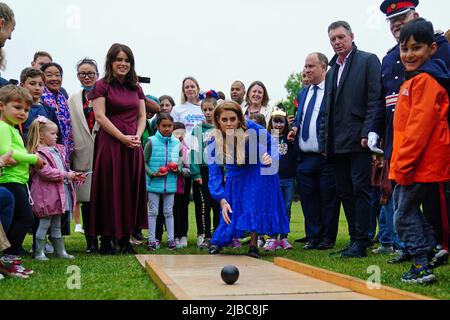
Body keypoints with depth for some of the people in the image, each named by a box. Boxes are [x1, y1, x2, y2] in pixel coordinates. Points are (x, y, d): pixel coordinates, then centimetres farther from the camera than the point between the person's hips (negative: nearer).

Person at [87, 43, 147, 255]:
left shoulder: (136, 88, 16)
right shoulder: (102, 86, 0)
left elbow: (142, 116, 16)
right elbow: (100, 116, -9)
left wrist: (137, 136, -4)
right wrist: (123, 138, -14)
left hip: (133, 145, 5)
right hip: (110, 144, -5)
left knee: (131, 191, 5)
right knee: (110, 191, -3)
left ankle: (125, 239, 12)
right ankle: (107, 240, 3)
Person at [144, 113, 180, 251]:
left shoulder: (176, 143, 2)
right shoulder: (151, 142, -8)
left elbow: (180, 160, 14)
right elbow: (144, 162, -4)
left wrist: (177, 168, -7)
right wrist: (153, 174, -15)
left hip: (170, 183, 3)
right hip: (154, 183, -3)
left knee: (168, 212, 12)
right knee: (153, 211, 6)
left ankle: (171, 239, 18)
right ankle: (152, 240, 13)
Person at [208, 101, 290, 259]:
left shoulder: (251, 128, -29)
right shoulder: (214, 142, -26)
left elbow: (271, 144, -11)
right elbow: (214, 174, -25)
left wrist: (271, 157, -34)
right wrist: (222, 200, -36)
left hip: (258, 172, -1)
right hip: (236, 176, 1)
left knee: (256, 206, -13)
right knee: (230, 211, -4)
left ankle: (253, 245, -1)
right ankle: (217, 241, 18)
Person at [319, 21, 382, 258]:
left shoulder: (368, 61, 1)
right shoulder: (332, 71, 21)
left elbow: (375, 100, -8)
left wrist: (367, 133, -16)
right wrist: (324, 142, 14)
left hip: (358, 140, -7)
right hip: (337, 144, 7)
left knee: (360, 190, -6)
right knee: (345, 192, 8)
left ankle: (361, 241, -2)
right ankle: (355, 238, 15)